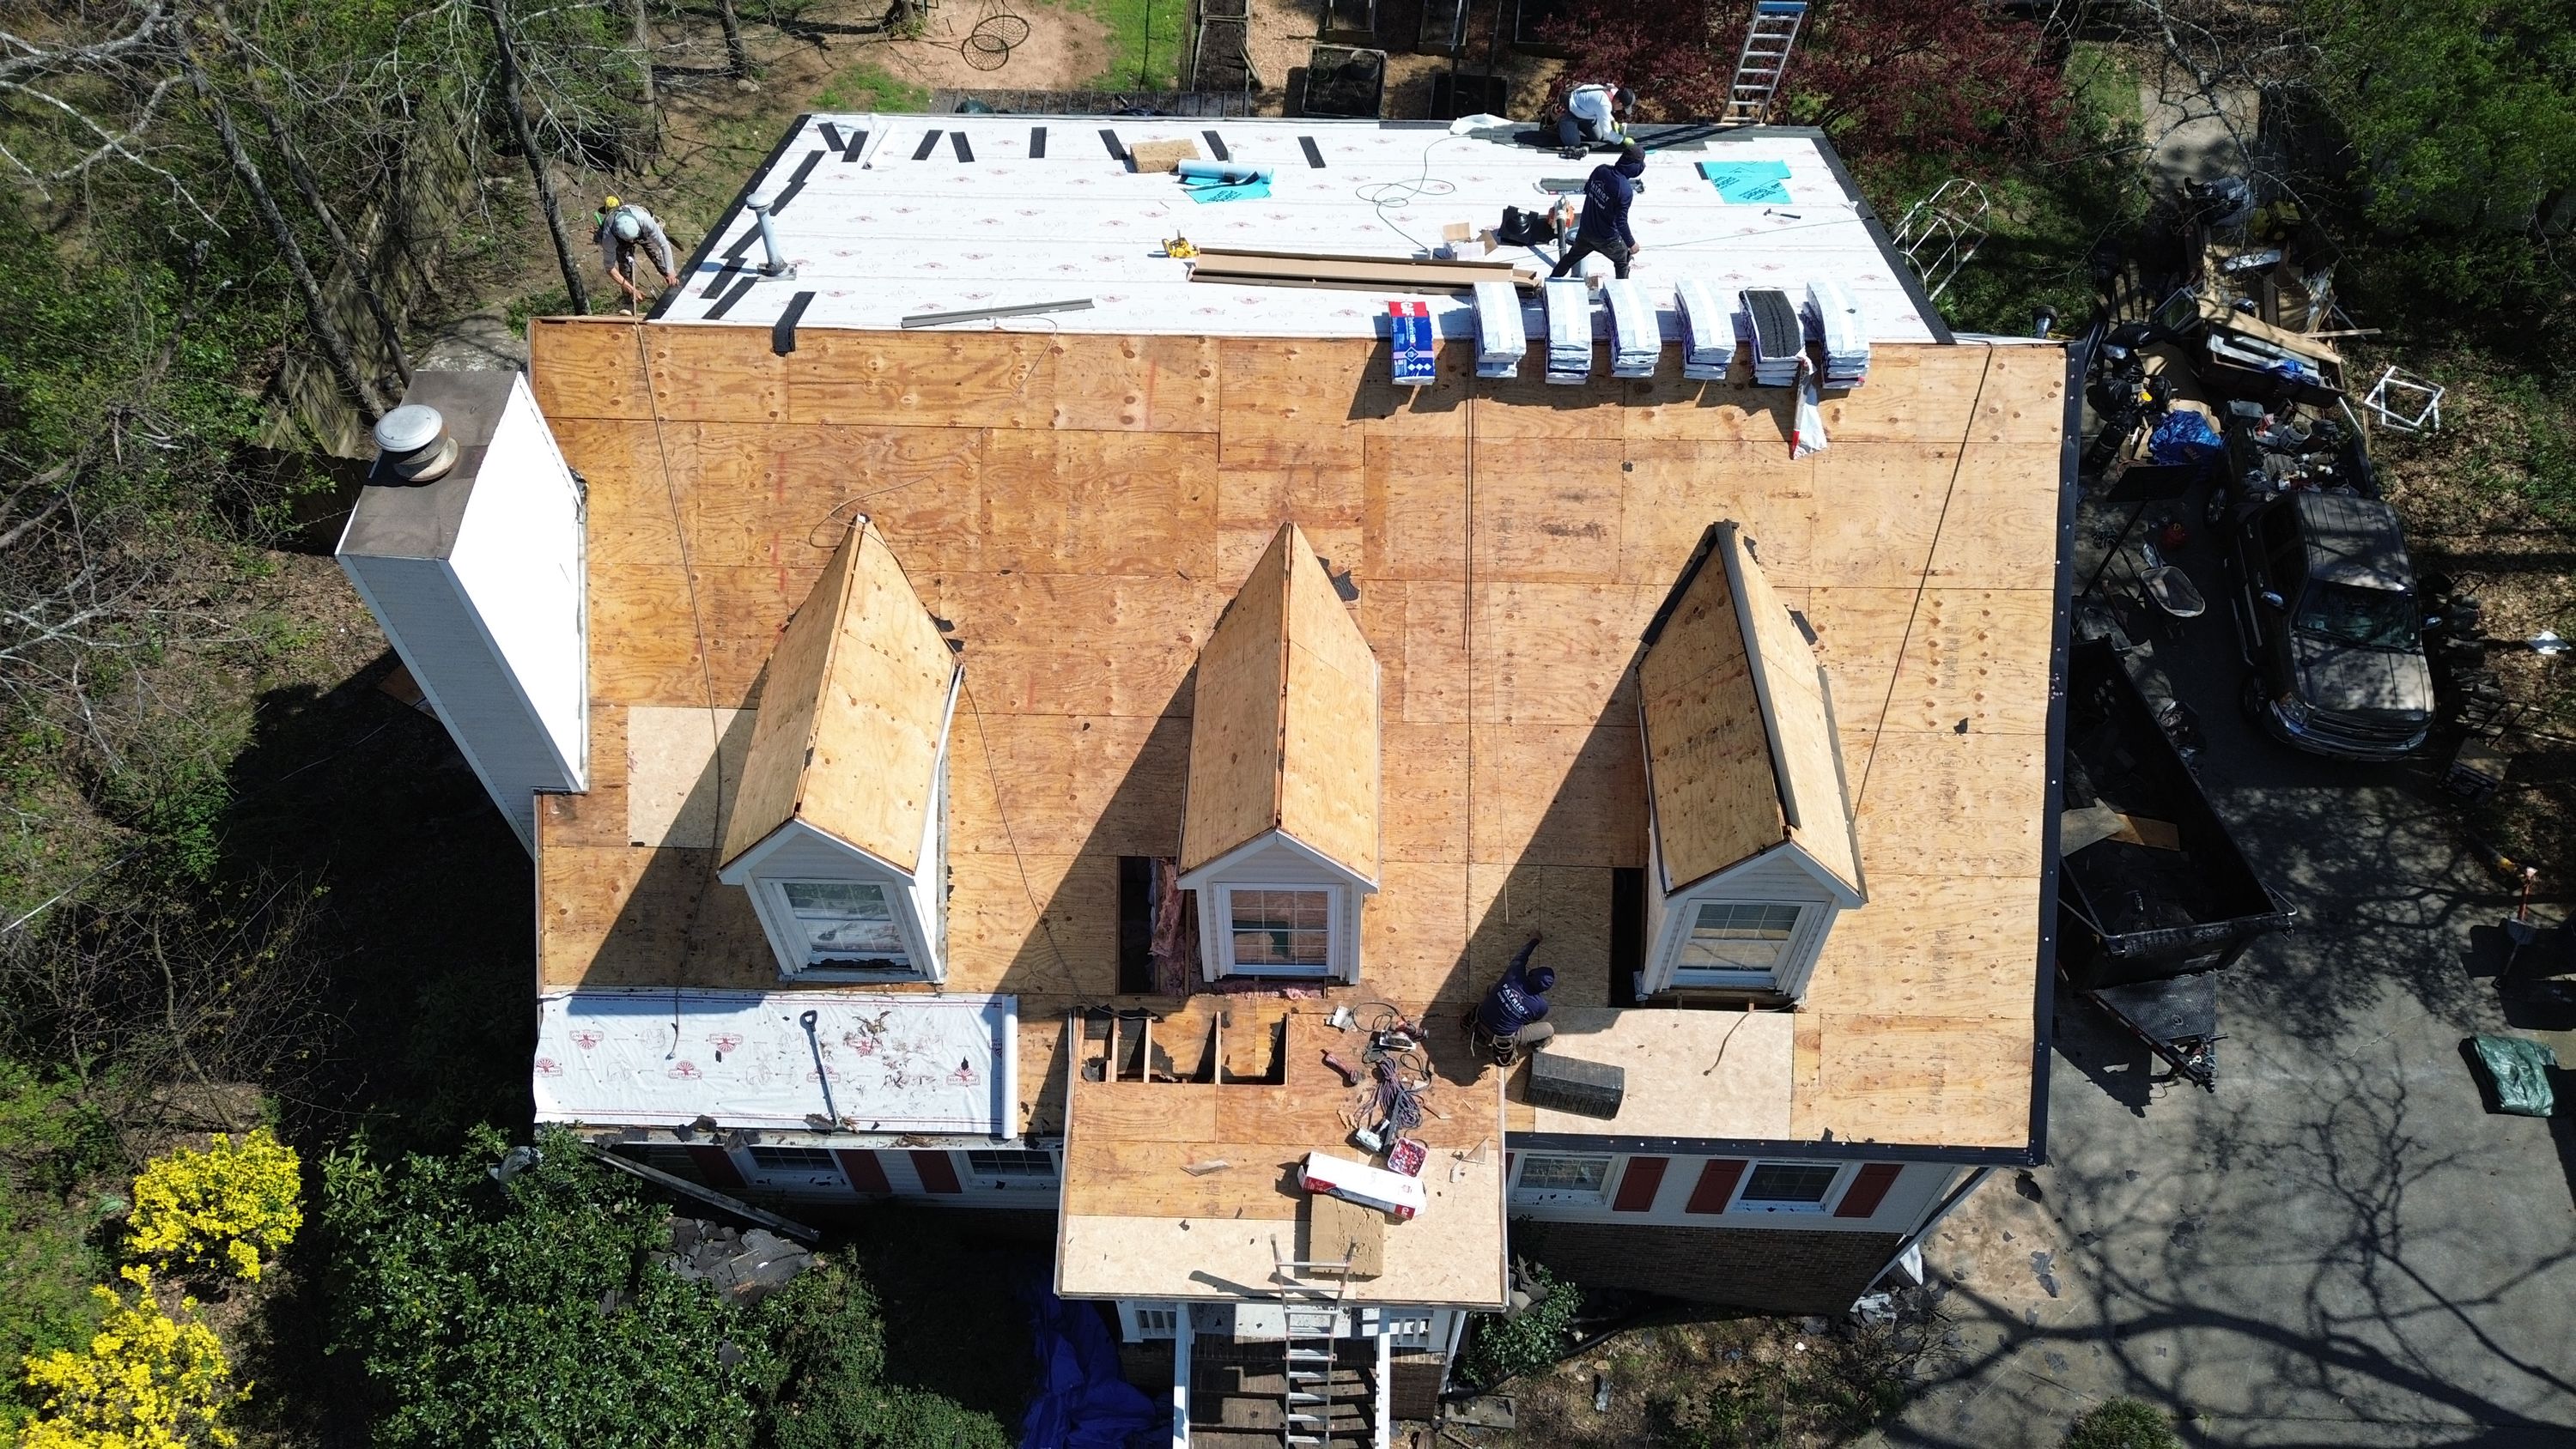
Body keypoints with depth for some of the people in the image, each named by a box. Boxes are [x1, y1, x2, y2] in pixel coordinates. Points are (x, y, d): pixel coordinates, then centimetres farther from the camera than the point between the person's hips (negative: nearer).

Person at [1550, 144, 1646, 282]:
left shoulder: (1600, 170, -12)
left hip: (1585, 230, 6)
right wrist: (1631, 243, -11)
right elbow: (1621, 222, -24)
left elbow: (1586, 189, 7)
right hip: (1606, 238, -6)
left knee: (1572, 257, 27)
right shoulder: (1626, 191, -30)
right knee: (1622, 260, 21)